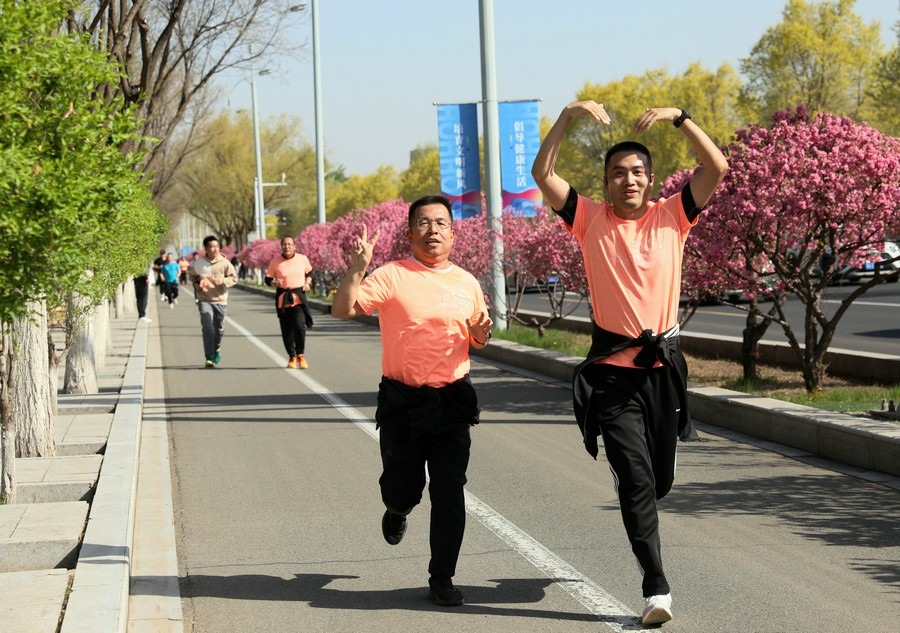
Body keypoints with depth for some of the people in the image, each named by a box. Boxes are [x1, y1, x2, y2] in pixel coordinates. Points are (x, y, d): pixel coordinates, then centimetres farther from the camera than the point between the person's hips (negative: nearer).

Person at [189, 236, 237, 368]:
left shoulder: (224, 263, -6)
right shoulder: (198, 263, -3)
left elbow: (234, 278, 0)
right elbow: (193, 276, 15)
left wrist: (223, 281, -19)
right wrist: (198, 283, -6)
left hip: (220, 299, 1)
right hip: (204, 300, -1)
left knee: (219, 327, 13)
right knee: (207, 327, -13)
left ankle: (217, 349, 42)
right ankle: (209, 357, -14)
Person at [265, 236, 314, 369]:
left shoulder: (303, 259, 2)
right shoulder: (275, 261, -3)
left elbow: (309, 272, 19)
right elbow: (268, 279, 3)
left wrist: (307, 282, 1)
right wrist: (274, 282, -18)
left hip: (299, 298, 0)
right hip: (283, 299, 0)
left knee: (299, 325, -18)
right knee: (286, 330, 4)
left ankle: (300, 355, 1)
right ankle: (292, 356, 24)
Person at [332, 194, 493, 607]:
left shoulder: (467, 283, 7)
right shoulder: (391, 276, -4)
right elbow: (342, 310, -13)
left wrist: (480, 334, -3)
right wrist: (357, 267, -25)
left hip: (452, 402, 2)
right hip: (402, 402, -2)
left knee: (449, 493, -1)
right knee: (401, 486, 8)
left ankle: (442, 579, 9)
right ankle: (398, 510, 46)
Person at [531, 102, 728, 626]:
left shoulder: (671, 216, 3)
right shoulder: (591, 219, 2)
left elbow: (717, 168, -7)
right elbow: (543, 175, -6)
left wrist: (680, 119, -13)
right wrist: (568, 117, -12)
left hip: (664, 365, 2)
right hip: (612, 370, -2)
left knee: (660, 479, 12)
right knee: (635, 480, -10)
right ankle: (656, 588, -10)